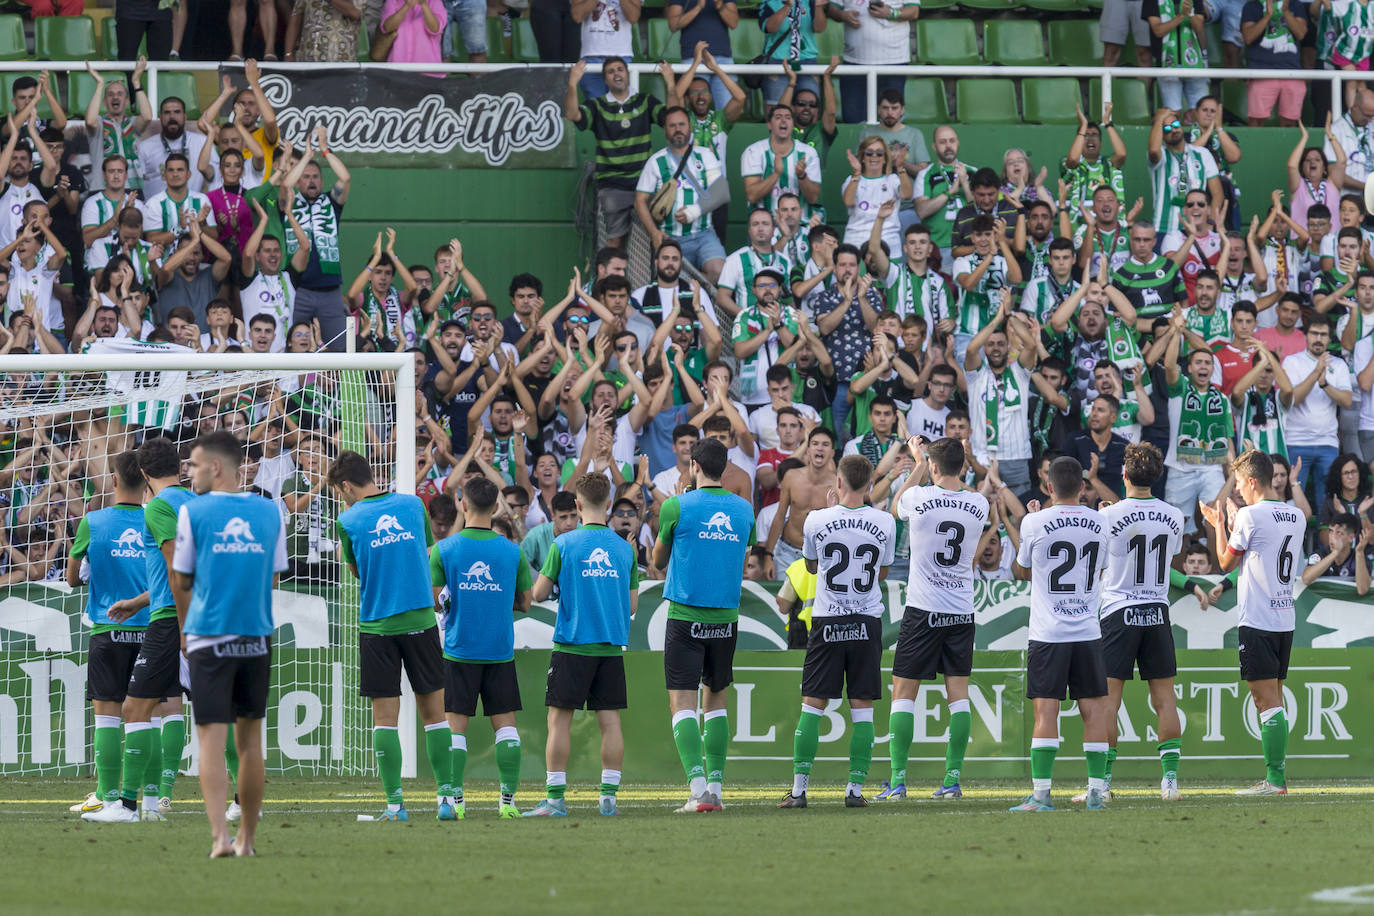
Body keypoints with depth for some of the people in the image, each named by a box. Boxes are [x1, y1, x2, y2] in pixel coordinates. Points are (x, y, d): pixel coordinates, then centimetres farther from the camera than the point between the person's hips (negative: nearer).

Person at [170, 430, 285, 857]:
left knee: (211, 740, -5)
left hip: (208, 640, -3)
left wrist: (185, 630, 20)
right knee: (250, 741, 12)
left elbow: (181, 581, 5)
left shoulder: (193, 512, -3)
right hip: (257, 638, 3)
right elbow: (273, 578, 12)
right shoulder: (270, 512, 6)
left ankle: (219, 835, -19)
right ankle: (246, 837, 17)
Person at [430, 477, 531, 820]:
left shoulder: (444, 549, -5)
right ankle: (508, 799, -1)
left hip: (459, 650, -1)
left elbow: (430, 599, -6)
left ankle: (455, 800, -4)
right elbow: (524, 603, 8)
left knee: (455, 725, 2)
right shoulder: (512, 552, 0)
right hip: (501, 651, 1)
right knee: (505, 723, 5)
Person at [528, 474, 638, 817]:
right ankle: (609, 796, 3)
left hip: (572, 645, -3)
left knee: (559, 719, 0)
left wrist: (541, 581, 17)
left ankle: (555, 798, -3)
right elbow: (632, 604, 10)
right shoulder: (624, 548, 4)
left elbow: (538, 594, -4)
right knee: (610, 720, 5)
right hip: (612, 647, 3)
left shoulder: (563, 545, -6)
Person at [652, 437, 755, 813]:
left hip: (686, 617, -4)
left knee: (682, 703, -5)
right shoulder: (743, 510, 5)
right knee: (716, 698, 17)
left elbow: (659, 561, 8)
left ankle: (698, 788, -19)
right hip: (726, 617, 4)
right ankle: (715, 787, 13)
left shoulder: (677, 507, -6)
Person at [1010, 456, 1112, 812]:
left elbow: (1022, 571, 10)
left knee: (1046, 710, -3)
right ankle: (1096, 791, 7)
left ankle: (1041, 793, -8)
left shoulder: (1035, 523, -7)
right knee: (1093, 709, 7)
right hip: (1087, 632, 3)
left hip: (1048, 634, -3)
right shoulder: (1099, 523, 3)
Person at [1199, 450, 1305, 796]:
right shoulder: (1296, 518, 10)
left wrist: (1218, 525, 14)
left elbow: (1226, 562, -1)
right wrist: (1234, 530, 26)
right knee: (1273, 699, 13)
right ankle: (1277, 775, 14)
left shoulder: (1250, 516, -12)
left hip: (1258, 621, -8)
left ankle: (1275, 779, -11)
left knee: (1266, 699, -8)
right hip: (1285, 619, 8)